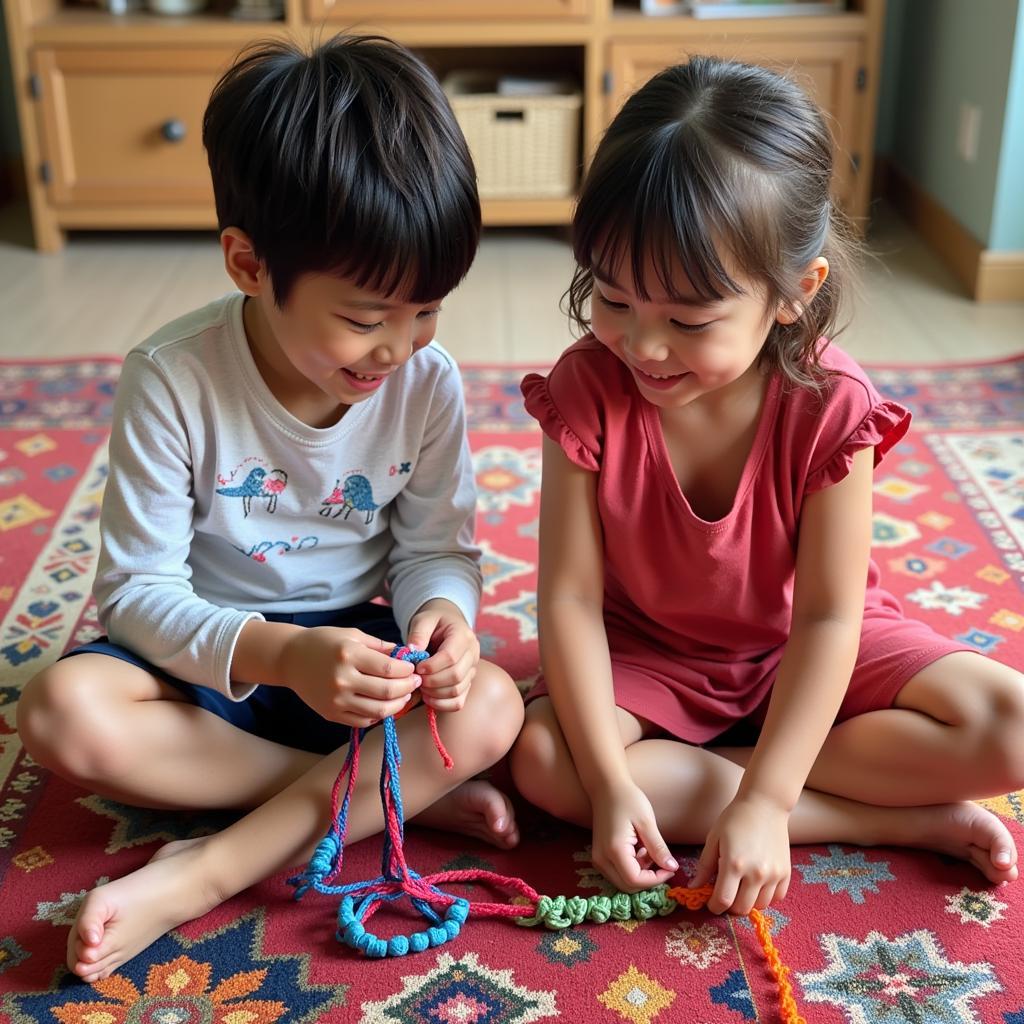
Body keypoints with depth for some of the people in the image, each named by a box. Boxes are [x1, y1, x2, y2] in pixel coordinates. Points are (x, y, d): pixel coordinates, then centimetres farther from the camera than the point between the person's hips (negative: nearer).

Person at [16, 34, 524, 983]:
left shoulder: (427, 381, -12)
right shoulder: (172, 382, -20)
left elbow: (437, 548, -3)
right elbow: (136, 589, -18)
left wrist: (442, 612, -28)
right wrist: (279, 654, -35)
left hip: (353, 641, 2)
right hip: (206, 653, -1)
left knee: (490, 706, -27)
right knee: (64, 711, -30)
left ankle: (198, 876, -26)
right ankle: (394, 792, -22)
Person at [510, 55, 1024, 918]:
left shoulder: (829, 404, -24)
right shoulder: (588, 390, -22)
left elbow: (827, 617, -22)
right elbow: (570, 596, -20)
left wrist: (762, 800, -28)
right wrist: (612, 785, -27)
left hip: (806, 652, -1)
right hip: (649, 653, 1)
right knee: (544, 758, -28)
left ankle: (700, 770, -16)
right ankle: (900, 819, -21)